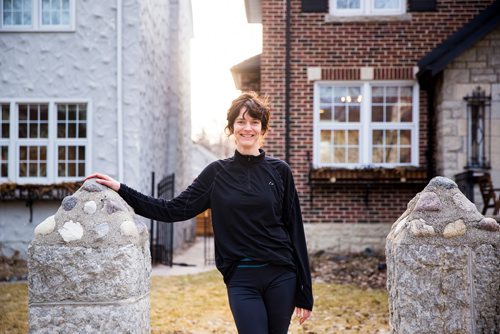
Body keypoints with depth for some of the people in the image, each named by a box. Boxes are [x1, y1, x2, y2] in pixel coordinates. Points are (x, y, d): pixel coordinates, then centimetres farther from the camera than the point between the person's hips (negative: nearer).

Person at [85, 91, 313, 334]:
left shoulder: (279, 171, 2)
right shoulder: (217, 173, 4)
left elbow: (295, 230, 2)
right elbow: (174, 210, 3)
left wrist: (304, 293, 1)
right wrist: (121, 191, -4)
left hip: (280, 277, 1)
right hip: (241, 280, 0)